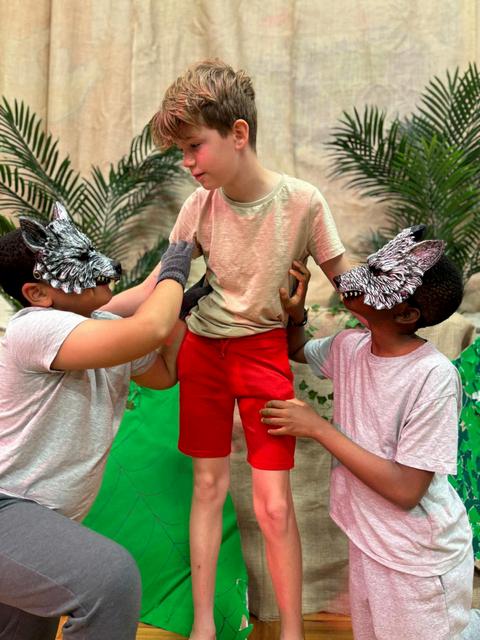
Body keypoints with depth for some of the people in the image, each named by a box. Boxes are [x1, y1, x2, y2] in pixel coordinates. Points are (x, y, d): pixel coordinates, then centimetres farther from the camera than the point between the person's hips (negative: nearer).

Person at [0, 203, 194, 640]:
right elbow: (149, 329, -35)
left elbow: (166, 372, 16)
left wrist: (178, 307, 3)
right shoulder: (35, 328, -24)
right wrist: (173, 273, -16)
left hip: (43, 518, 9)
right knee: (112, 577, -30)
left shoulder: (111, 330, 3)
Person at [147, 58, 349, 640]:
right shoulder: (200, 204, -8)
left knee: (273, 504, -2)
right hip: (202, 348, 3)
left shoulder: (302, 201, -15)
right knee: (208, 484, 11)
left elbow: (344, 279, -4)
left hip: (264, 350, -2)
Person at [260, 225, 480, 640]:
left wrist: (318, 427, -22)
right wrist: (295, 312, -7)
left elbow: (405, 490, -25)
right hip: (367, 540, 7)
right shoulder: (349, 347, -6)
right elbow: (297, 351, 14)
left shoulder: (433, 377, -26)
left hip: (418, 557, -7)